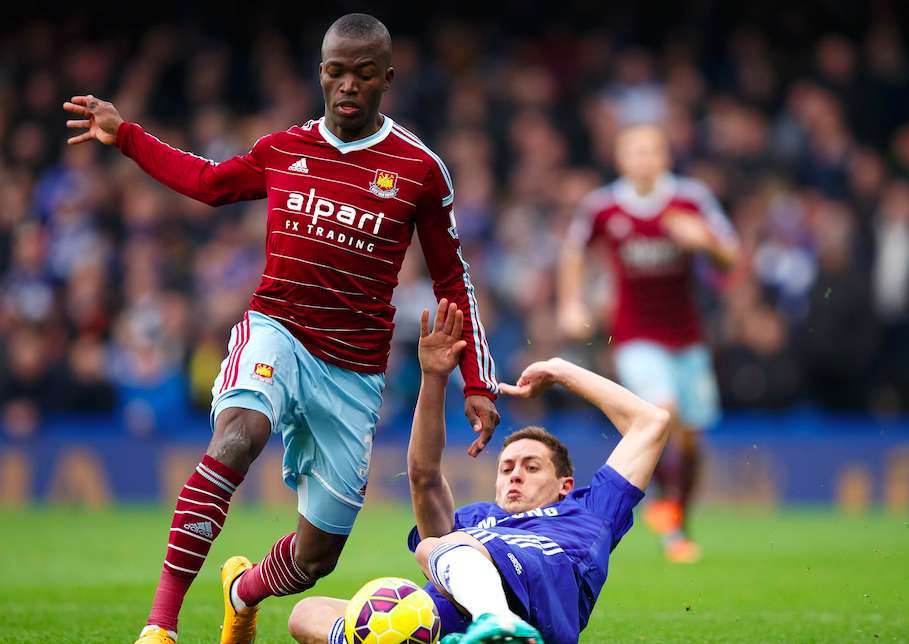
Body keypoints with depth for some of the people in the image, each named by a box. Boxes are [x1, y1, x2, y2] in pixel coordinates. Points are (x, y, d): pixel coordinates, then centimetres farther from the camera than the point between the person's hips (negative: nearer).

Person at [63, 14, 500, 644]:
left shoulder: (420, 169, -3)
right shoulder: (282, 151, 4)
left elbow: (454, 283, 5)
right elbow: (209, 180, 26)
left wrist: (478, 385, 0)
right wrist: (124, 135, 23)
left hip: (354, 372, 0)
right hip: (276, 332, 0)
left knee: (316, 557, 4)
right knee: (238, 434, -35)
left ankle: (244, 591, 43)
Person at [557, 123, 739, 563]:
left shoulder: (691, 200, -6)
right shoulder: (601, 206, -6)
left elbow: (731, 257, -3)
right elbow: (573, 250, 13)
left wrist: (704, 240, -23)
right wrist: (570, 304, 6)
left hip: (686, 336, 2)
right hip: (636, 338, -2)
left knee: (689, 435, 6)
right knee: (662, 410, -26)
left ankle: (678, 524, 24)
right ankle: (665, 497, -6)